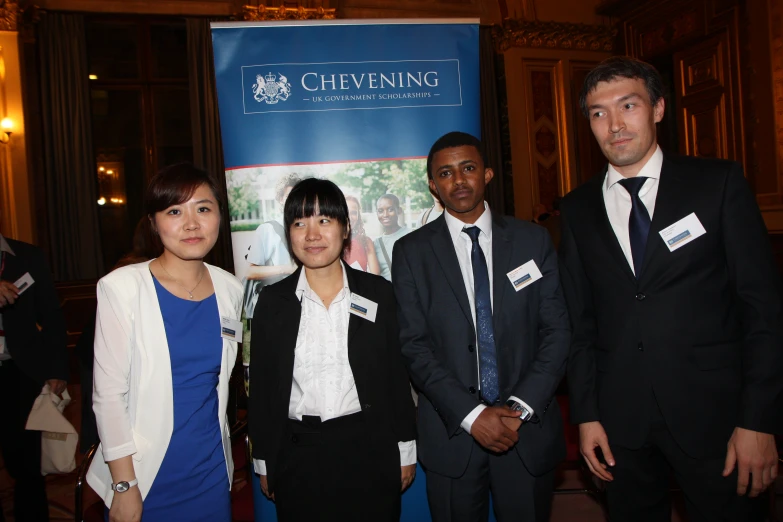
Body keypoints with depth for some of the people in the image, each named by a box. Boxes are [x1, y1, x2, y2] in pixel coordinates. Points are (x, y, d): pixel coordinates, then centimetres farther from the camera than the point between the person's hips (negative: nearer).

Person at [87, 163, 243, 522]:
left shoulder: (230, 290, -1)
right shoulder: (122, 288, -12)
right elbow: (108, 393, -12)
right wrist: (125, 486, -11)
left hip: (212, 472, 4)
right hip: (145, 478, -3)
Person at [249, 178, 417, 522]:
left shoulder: (377, 293, -2)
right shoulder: (272, 301, -2)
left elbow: (396, 375, 2)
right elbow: (262, 387, 3)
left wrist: (406, 450, 3)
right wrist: (264, 462, 5)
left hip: (369, 449, 0)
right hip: (298, 455, 1)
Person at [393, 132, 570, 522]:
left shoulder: (533, 241, 3)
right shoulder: (411, 252, -1)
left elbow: (557, 330, 0)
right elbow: (414, 345, -6)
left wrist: (521, 407, -11)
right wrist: (471, 415, -14)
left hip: (529, 430, 1)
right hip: (452, 434, -1)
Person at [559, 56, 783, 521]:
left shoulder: (718, 182, -2)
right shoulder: (578, 209, 4)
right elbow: (580, 322, 5)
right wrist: (586, 414, 2)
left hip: (711, 413, -2)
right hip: (621, 420, 2)